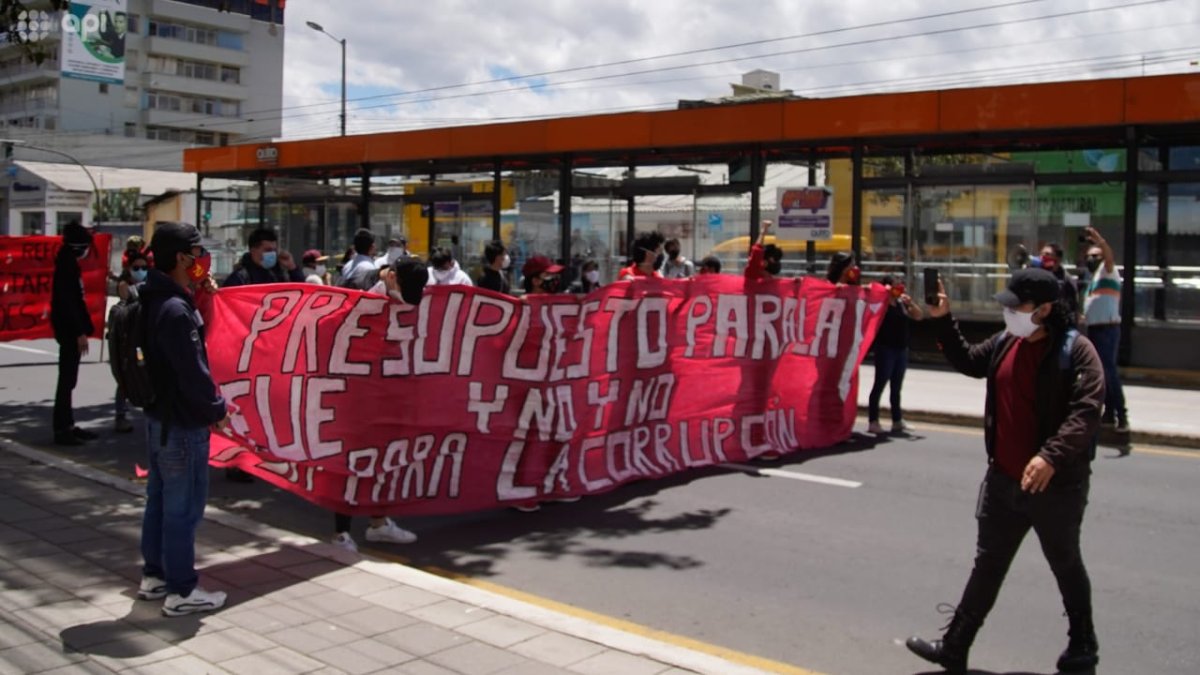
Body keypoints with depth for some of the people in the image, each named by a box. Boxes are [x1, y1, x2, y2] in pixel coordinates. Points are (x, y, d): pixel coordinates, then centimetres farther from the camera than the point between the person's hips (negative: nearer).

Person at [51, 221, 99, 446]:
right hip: (69, 330, -10)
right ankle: (61, 429, -3)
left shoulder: (69, 265, 14)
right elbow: (68, 302, -22)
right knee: (67, 379, -7)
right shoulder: (67, 267, -15)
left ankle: (67, 425, 19)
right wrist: (80, 332, -23)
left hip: (70, 329, 10)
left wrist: (82, 329, 16)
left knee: (68, 379, 13)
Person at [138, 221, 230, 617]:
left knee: (160, 498, 19)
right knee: (183, 507, -1)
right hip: (182, 424, -10)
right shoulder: (176, 311, -23)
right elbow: (193, 372, -21)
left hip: (159, 416, 10)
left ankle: (154, 576, 30)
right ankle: (181, 591, 7)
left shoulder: (154, 300, 8)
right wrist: (216, 410, -10)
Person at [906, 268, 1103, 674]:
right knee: (987, 565, 12)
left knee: (1065, 566, 15)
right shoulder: (1005, 342, 5)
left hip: (1056, 484, -5)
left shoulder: (1075, 350, -15)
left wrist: (1052, 456, -33)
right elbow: (968, 362, 22)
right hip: (1003, 480, 6)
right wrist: (943, 321, 13)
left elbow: (1086, 410, -23)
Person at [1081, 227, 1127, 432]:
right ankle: (1109, 412, 16)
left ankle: (1121, 415, -13)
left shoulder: (1107, 271, -1)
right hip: (1094, 328, 8)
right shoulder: (1092, 276, 21)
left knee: (1109, 370, -14)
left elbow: (1110, 257, -25)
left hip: (1107, 328, -8)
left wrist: (1100, 242, -44)